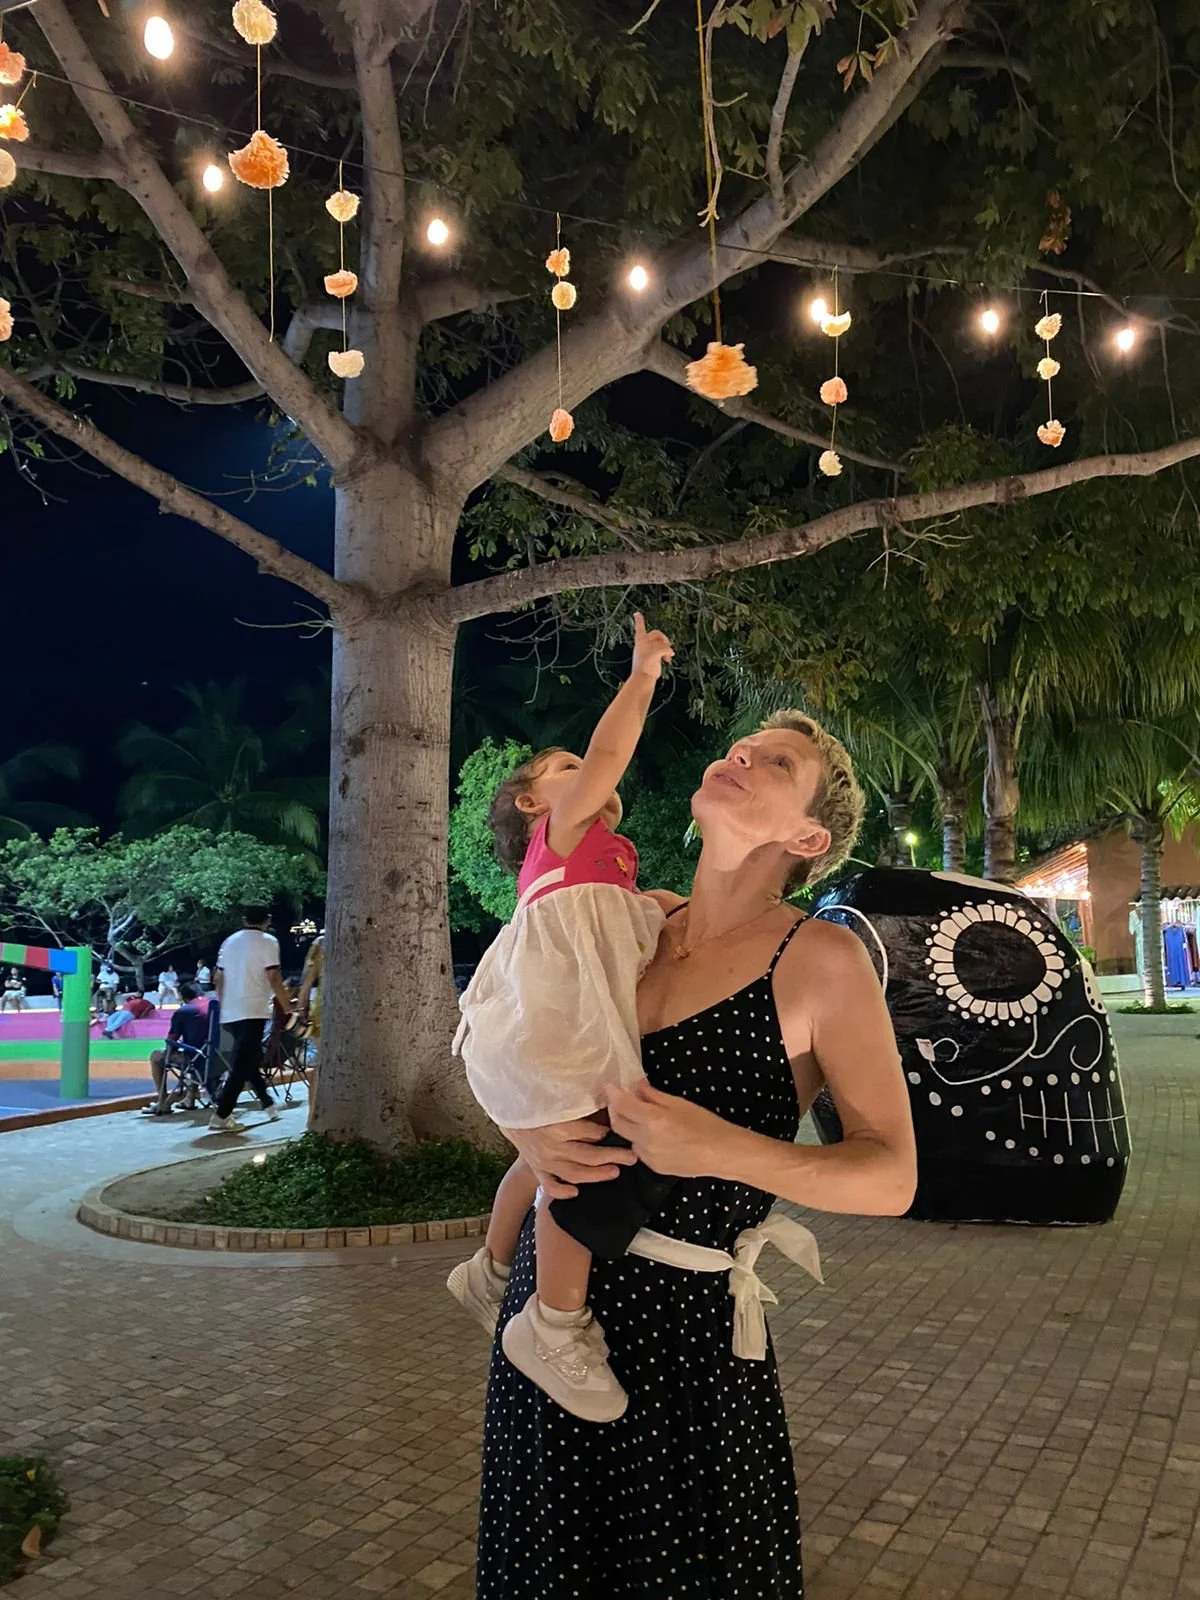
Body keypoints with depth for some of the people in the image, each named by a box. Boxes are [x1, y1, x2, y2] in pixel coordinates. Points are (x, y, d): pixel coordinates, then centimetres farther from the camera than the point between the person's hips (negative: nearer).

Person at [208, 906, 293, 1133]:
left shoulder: (229, 942, 15)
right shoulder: (268, 942, -5)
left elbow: (219, 979, 15)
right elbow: (273, 978, -12)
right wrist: (288, 1007, -4)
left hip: (231, 1012, 7)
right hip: (253, 1011, -7)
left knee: (249, 1060, 17)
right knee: (242, 1065, -6)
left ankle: (268, 1104, 27)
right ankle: (221, 1116, -10)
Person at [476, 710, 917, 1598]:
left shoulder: (820, 959, -13)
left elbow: (891, 1178, -14)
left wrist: (724, 1150, -27)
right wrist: (527, 1130, -11)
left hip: (687, 1319, -4)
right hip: (557, 1284, 5)